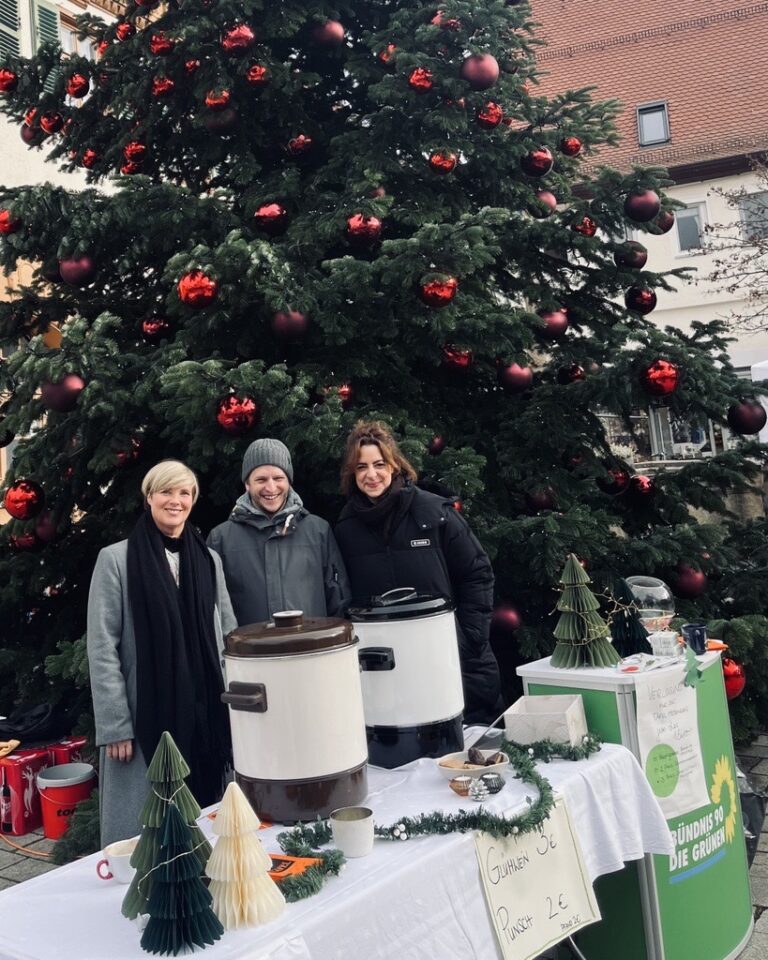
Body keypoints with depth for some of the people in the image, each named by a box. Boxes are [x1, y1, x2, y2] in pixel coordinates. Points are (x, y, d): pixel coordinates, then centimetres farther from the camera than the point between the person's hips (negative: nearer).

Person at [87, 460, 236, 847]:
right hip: (146, 715, -4)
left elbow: (228, 636, 12)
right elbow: (102, 648, -6)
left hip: (205, 713, 4)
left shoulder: (208, 559, 9)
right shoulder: (116, 559, -4)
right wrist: (114, 724, -11)